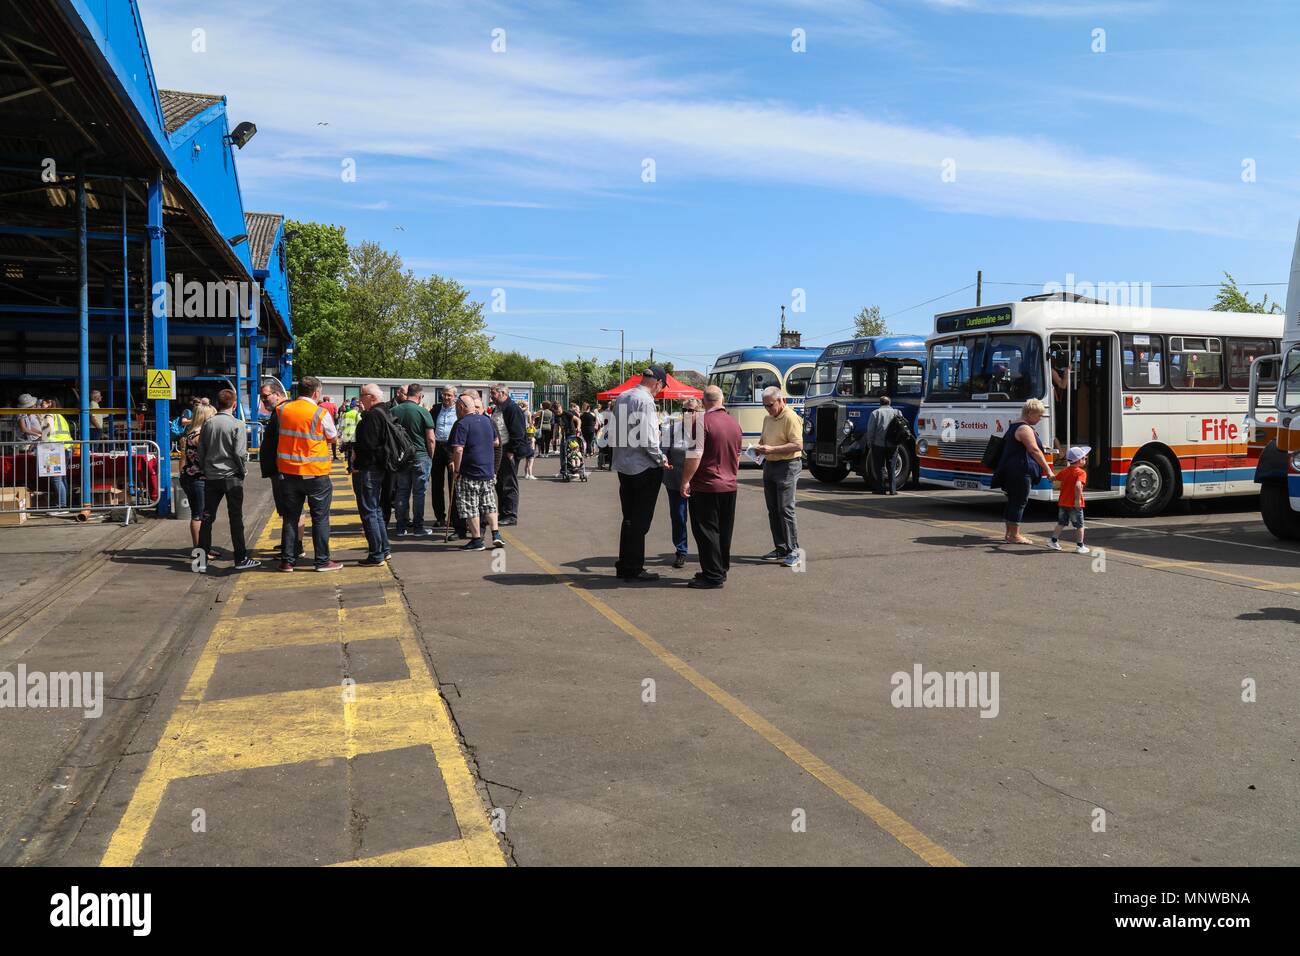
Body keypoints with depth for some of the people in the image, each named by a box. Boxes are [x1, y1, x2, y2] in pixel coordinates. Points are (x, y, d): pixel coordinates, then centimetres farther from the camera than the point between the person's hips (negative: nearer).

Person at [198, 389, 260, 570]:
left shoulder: (208, 424, 4)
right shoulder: (238, 425, -11)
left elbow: (201, 451, 8)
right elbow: (240, 453, -15)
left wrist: (206, 470, 18)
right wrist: (243, 470, 1)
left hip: (211, 478, 5)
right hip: (231, 477, -4)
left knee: (207, 516, 12)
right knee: (236, 518, -1)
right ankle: (241, 559, 1)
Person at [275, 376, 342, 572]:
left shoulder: (283, 410, 0)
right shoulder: (321, 413, -12)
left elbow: (282, 432, 13)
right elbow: (332, 437, 1)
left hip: (289, 472, 4)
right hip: (316, 473, -4)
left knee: (290, 517, 12)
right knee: (320, 518, 5)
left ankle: (287, 560, 15)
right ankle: (322, 561, 8)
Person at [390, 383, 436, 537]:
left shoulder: (394, 411, 1)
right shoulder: (423, 412, -11)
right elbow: (431, 439, -11)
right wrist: (431, 456, 3)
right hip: (420, 456, -4)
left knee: (401, 492, 10)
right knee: (419, 492, 3)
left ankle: (401, 527, 13)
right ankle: (418, 527, 7)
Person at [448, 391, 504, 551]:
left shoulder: (462, 424, -13)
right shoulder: (487, 420, 9)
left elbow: (458, 450, -21)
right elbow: (496, 442, 21)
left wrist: (456, 469, -11)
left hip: (469, 473, -7)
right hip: (487, 471, 7)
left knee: (470, 508, 1)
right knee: (489, 504, 15)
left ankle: (477, 540, 4)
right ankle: (496, 535, 10)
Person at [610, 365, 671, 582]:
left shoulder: (621, 397, 10)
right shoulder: (645, 401, -16)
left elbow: (613, 432, 14)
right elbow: (648, 438, -20)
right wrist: (661, 459, -8)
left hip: (623, 465, 8)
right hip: (644, 467, -8)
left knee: (629, 518, 16)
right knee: (640, 521, 0)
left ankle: (624, 566, 21)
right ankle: (633, 569, 6)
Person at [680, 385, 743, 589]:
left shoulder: (702, 421, -14)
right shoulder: (735, 423, 9)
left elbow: (695, 455, -19)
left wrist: (686, 480, -12)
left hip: (706, 486, -7)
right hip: (729, 486, 7)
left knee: (706, 530, -2)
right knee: (724, 531, 14)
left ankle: (713, 576, -1)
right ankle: (722, 570, 23)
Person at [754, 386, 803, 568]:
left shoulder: (791, 418, -13)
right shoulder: (768, 419, 15)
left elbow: (797, 445, -21)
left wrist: (771, 449, -23)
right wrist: (759, 447, 4)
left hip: (787, 466, -9)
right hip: (769, 465, 9)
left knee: (786, 510, -9)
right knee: (773, 510, 10)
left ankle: (793, 551, -3)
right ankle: (780, 549, 18)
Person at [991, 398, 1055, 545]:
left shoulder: (1015, 425, 17)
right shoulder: (1025, 429, -15)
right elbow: (1035, 451, -22)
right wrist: (1048, 470, -23)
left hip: (1011, 470, 10)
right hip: (1020, 471, -10)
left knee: (1013, 501, 14)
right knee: (1020, 501, -5)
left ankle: (1009, 533, 20)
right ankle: (1014, 535, -2)